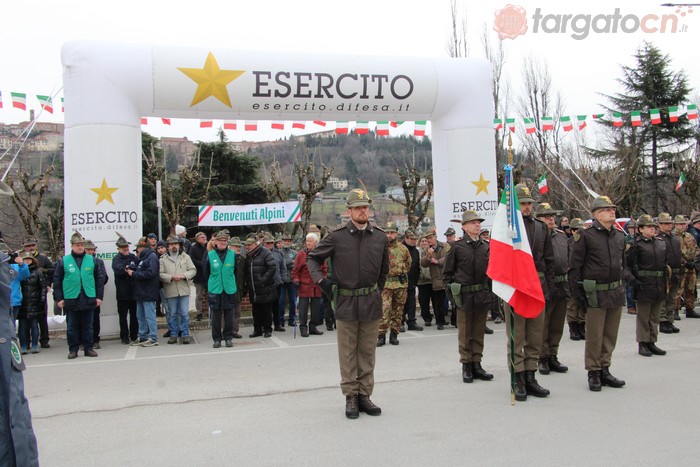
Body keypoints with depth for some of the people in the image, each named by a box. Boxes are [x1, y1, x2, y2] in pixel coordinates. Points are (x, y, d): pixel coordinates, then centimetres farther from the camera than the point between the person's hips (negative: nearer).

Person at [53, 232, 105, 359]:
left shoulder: (92, 260, 5)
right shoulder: (63, 261, 2)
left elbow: (100, 279, 7)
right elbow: (57, 281, 3)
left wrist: (99, 296, 3)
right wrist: (58, 298, -2)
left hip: (89, 299, 1)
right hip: (71, 300, -1)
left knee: (88, 326, 8)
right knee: (72, 327, 7)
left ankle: (88, 348, 17)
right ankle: (73, 350, 16)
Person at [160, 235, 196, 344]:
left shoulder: (185, 257, 8)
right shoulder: (163, 259, 4)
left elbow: (193, 270, 5)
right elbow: (160, 274, -3)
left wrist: (184, 275, -11)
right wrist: (171, 277, -16)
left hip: (184, 290, 0)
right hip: (170, 291, 0)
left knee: (184, 314, 1)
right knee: (172, 314, 8)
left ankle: (185, 334, 10)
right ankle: (173, 335, 17)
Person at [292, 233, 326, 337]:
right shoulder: (301, 254, 0)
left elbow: (324, 269, 16)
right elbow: (295, 270, 2)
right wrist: (296, 280, -10)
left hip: (317, 286, 3)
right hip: (304, 286, -3)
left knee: (316, 308, 8)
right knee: (303, 308, -2)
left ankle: (313, 327, 19)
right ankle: (303, 328, 7)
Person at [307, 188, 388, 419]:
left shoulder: (380, 237, 3)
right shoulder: (337, 236, -5)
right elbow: (312, 258, 4)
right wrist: (320, 280, -10)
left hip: (371, 303, 3)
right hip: (345, 302, -2)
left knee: (368, 352, 10)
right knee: (348, 353, 5)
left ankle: (365, 395, 21)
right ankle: (351, 397, 15)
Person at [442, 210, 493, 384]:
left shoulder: (486, 246, 6)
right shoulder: (457, 246, -4)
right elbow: (447, 272, 1)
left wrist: (490, 291, 8)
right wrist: (451, 290, -5)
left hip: (482, 295, 4)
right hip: (464, 295, -4)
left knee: (479, 332, 10)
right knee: (465, 333, 3)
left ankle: (477, 364, 19)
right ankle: (466, 366, 12)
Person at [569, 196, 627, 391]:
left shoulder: (620, 236, 11)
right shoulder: (585, 235, -8)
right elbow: (575, 266, -7)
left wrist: (623, 286, 18)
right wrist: (578, 292, -10)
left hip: (616, 293, 6)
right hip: (596, 293, -6)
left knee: (611, 335, 12)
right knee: (594, 336, 0)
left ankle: (605, 370, 24)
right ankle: (593, 373, 13)